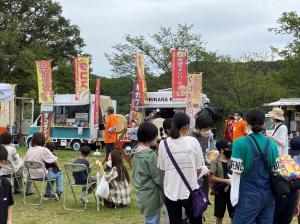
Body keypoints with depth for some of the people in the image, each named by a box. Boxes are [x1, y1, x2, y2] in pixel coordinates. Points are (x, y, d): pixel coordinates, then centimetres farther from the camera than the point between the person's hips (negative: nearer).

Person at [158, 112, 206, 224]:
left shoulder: (164, 143, -5)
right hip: (190, 191, -1)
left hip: (171, 193, 1)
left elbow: (163, 169, 0)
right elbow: (198, 169, -2)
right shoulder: (193, 141, -7)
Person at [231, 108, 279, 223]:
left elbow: (237, 173, -12)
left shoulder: (240, 143, -11)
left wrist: (234, 197, -6)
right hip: (268, 195, 5)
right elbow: (276, 171, 8)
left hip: (249, 196, -5)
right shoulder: (272, 144, 3)